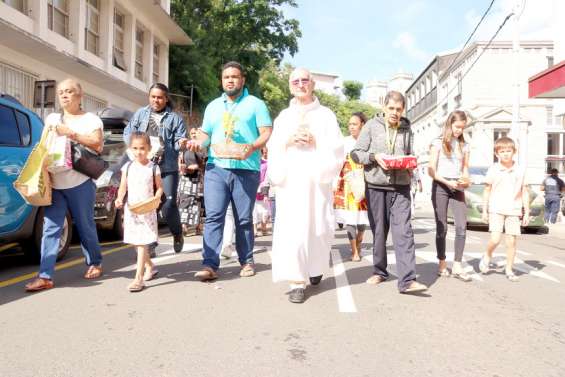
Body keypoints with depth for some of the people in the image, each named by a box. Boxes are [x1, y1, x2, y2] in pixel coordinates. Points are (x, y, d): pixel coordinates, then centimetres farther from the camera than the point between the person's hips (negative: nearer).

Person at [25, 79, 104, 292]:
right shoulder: (52, 119, 18)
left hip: (80, 183, -4)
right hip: (54, 183, 4)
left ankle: (95, 263, 26)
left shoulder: (91, 119, 5)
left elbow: (97, 144, -11)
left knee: (85, 226, 6)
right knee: (50, 228, -3)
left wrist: (70, 133, -16)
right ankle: (45, 277, -3)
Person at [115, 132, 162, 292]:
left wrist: (156, 197, -17)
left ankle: (139, 278, -7)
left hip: (147, 210, -4)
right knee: (136, 242, 13)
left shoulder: (153, 168, -2)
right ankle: (150, 267, 35)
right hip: (131, 209, 4)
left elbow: (159, 187, 2)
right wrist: (119, 198, -12)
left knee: (142, 243, -8)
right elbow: (123, 187, 7)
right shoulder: (127, 167, 5)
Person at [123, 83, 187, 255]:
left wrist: (181, 143, -22)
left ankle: (177, 234, 20)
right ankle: (149, 244, 13)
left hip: (167, 168, -2)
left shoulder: (175, 118, 7)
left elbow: (179, 140, 2)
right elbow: (127, 134, 15)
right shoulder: (140, 114, 14)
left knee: (168, 205, -8)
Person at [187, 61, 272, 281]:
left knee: (244, 219, 4)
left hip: (246, 169, -3)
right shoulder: (213, 106, 20)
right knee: (213, 216, -7)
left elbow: (267, 133, -1)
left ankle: (246, 262, 17)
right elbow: (206, 133, 23)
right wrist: (198, 142, -1)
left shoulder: (256, 104, 7)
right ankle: (210, 265, -7)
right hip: (216, 168, 3)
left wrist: (252, 147, -20)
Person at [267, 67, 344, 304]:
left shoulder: (325, 114, 12)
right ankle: (297, 281, -6)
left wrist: (315, 141, -11)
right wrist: (289, 140, -8)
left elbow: (336, 147, 3)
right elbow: (273, 147, 10)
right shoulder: (283, 116, 18)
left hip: (317, 178, 0)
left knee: (319, 227, 1)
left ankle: (315, 268, 29)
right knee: (292, 228, -9)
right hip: (290, 179, 1)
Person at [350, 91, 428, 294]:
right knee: (378, 231, 7)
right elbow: (355, 153, 2)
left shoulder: (406, 129, 12)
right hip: (376, 186, -1)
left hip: (400, 187, 1)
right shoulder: (372, 125, 3)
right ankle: (380, 271, 24)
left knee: (403, 231, -9)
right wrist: (374, 156, -15)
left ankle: (407, 280, -12)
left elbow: (410, 155, 19)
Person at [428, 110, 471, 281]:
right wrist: (447, 182, -15)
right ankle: (442, 264, 14)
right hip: (440, 187, -3)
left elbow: (465, 168, 17)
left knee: (462, 226, -9)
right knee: (442, 228, 2)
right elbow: (431, 171, -4)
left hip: (457, 188, 3)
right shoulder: (438, 143, 1)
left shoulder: (464, 145, 13)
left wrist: (465, 181, -4)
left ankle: (457, 267, -3)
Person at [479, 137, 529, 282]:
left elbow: (524, 192, 8)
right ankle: (487, 256, 18)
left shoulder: (520, 170, 4)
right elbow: (487, 191, 5)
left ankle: (509, 269, 17)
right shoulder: (493, 170, 0)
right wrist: (484, 211, 4)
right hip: (496, 210, -2)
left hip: (513, 211, 2)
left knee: (511, 241, 4)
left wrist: (526, 212, 6)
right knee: (495, 239, -12)